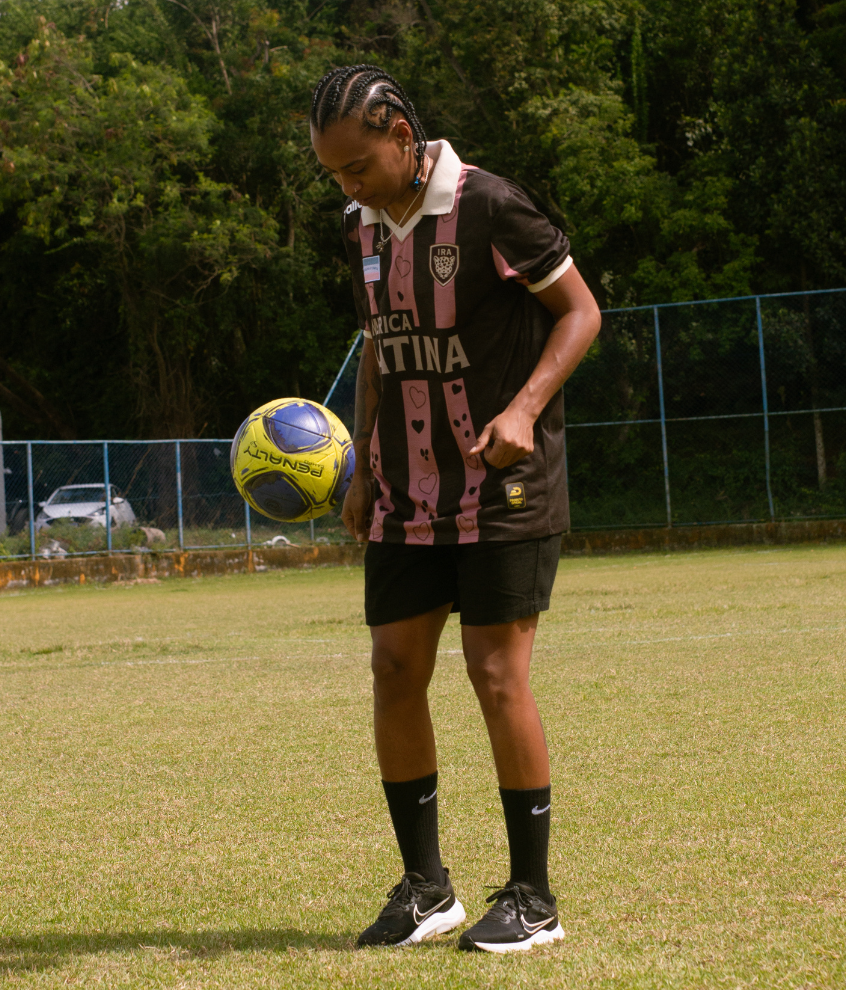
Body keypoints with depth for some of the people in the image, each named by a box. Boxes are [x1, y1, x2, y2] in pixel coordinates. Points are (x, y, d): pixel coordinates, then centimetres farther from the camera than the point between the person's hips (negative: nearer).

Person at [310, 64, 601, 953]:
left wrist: (525, 407, -21)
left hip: (503, 488, -6)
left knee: (496, 676, -7)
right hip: (408, 495, 6)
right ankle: (424, 886, 13)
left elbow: (580, 312, -7)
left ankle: (532, 897, 4)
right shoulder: (361, 224, 8)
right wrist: (362, 469, 13)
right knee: (394, 671, 1)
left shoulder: (488, 208, -13)